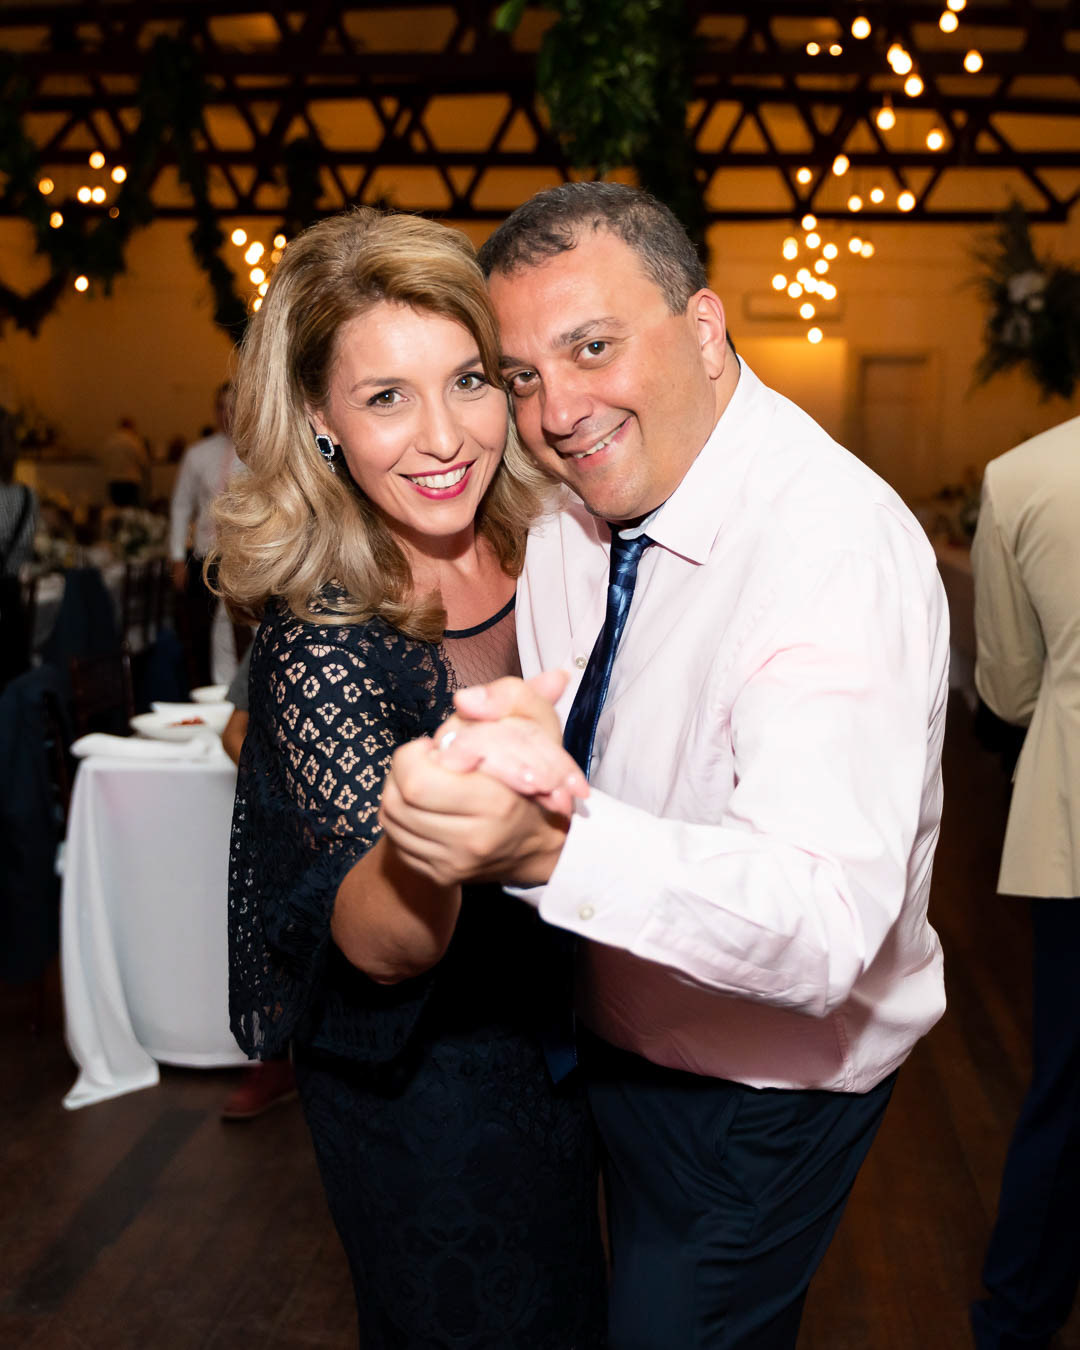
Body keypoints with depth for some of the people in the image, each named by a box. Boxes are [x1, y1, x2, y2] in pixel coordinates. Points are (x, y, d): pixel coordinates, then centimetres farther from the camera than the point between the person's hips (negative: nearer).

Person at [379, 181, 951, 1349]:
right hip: (612, 1036, 7)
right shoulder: (570, 516, -6)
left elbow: (825, 924, -42)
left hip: (762, 1088, -7)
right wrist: (501, 727, -28)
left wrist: (549, 844, -58)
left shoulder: (837, 548, -31)